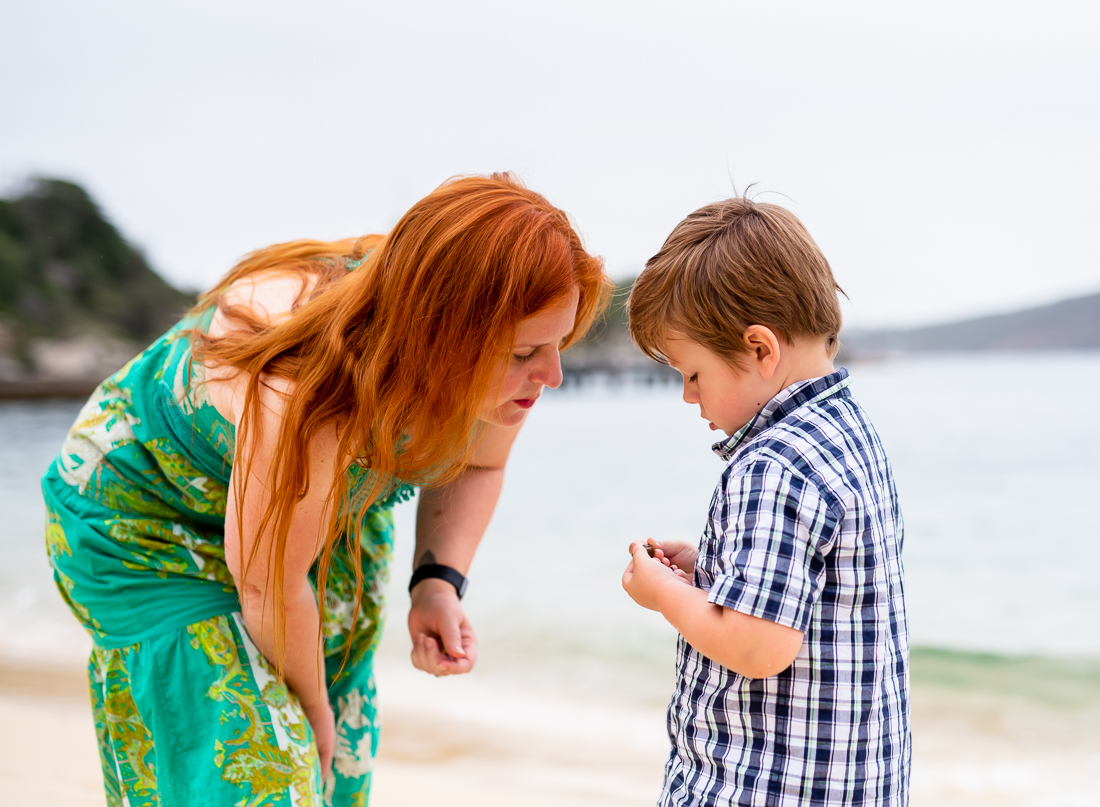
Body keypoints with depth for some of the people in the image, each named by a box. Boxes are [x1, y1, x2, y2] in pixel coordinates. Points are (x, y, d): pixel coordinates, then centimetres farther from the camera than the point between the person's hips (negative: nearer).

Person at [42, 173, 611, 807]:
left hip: (328, 510, 6)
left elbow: (477, 466, 0)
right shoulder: (305, 401, -44)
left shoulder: (491, 371, -24)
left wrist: (440, 582, -16)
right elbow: (270, 591, -28)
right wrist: (311, 707, -10)